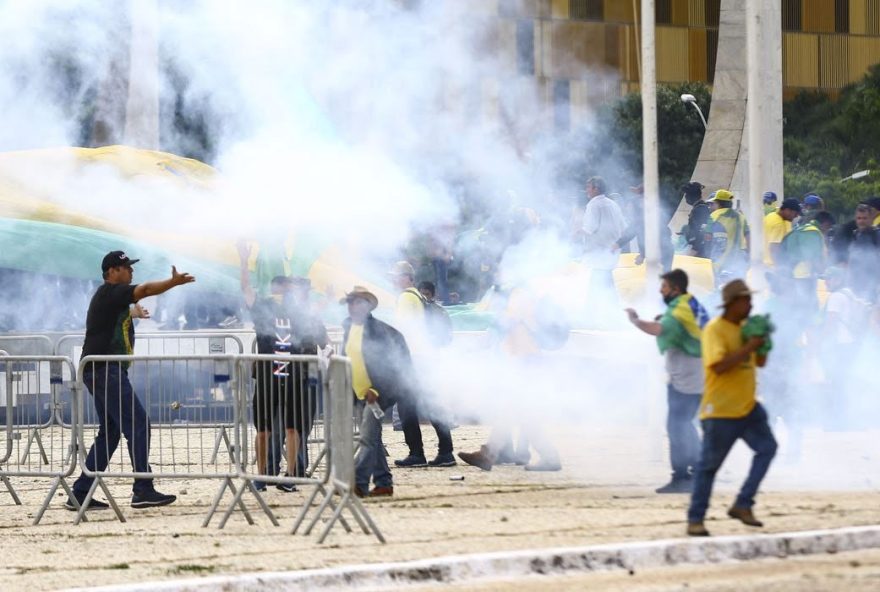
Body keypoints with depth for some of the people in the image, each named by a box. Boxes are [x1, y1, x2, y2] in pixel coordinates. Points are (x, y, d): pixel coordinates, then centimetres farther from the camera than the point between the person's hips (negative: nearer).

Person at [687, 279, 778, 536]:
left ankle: (742, 505, 5)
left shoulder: (745, 328, 11)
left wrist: (763, 341, -1)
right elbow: (719, 365, -26)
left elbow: (760, 362, 18)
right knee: (709, 464, -1)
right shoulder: (714, 329, -14)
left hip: (747, 407, 8)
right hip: (721, 410, -8)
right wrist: (749, 347, -24)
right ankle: (695, 519, 7)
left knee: (767, 448, -1)